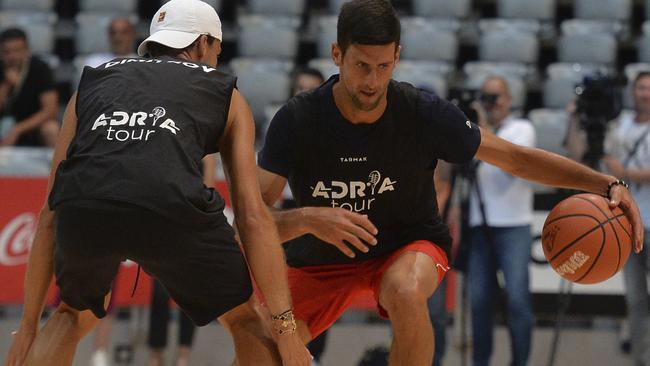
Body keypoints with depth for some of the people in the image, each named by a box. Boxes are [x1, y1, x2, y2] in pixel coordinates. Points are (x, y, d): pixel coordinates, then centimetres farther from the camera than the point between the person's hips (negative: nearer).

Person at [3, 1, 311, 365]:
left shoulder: (94, 81, 34)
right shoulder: (225, 94, 28)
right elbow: (253, 216, 16)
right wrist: (286, 328, 11)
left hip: (82, 208, 3)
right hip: (171, 209, -3)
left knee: (73, 316, 34)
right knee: (244, 320, 24)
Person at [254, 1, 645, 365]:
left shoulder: (423, 113, -19)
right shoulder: (298, 120, -21)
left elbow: (515, 157, -11)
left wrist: (608, 184, -21)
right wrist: (305, 220, -47)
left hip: (408, 244, -2)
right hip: (320, 259, 2)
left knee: (405, 292, -37)